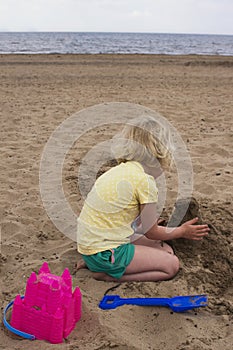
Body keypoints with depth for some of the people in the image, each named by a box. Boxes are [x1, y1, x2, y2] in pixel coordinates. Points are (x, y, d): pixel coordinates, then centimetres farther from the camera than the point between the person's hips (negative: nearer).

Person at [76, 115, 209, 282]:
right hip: (105, 253, -9)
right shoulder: (145, 181, -18)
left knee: (166, 250, 15)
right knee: (171, 265, 0)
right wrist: (183, 231, 11)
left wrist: (148, 222, 35)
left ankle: (96, 265, 8)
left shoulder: (121, 169, 7)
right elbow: (151, 233, -4)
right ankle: (108, 274, -5)